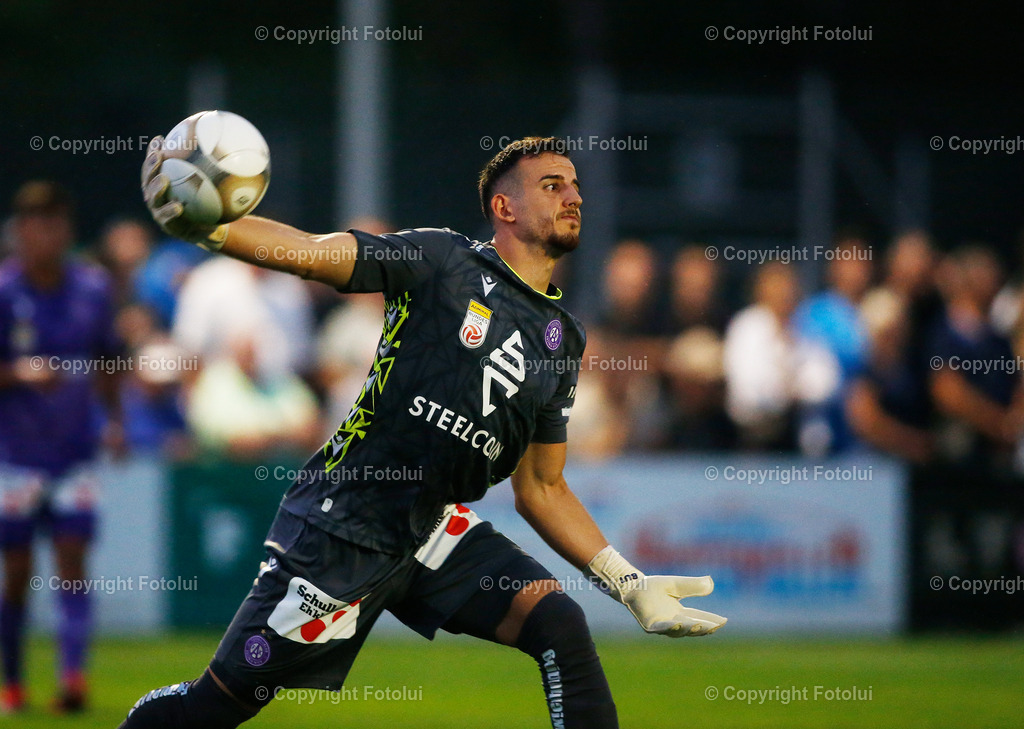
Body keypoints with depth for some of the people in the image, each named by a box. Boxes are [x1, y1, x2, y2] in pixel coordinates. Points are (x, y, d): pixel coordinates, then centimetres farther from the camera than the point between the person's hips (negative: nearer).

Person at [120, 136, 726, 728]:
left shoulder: (564, 337, 11)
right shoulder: (443, 261, -6)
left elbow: (541, 489, 18)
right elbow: (308, 252, -18)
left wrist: (630, 585, 10)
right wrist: (202, 224, -36)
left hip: (437, 529, 5)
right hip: (343, 522, -5)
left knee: (560, 625, -17)